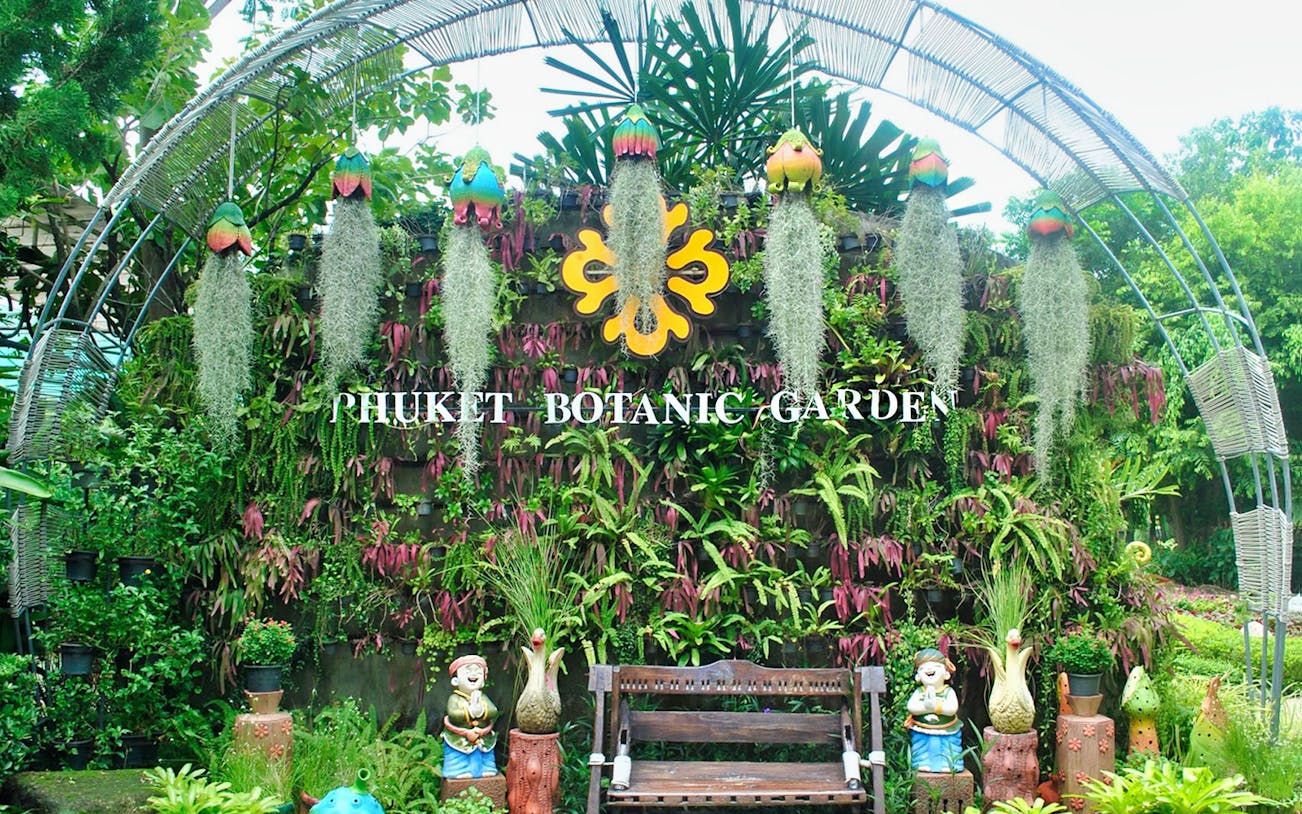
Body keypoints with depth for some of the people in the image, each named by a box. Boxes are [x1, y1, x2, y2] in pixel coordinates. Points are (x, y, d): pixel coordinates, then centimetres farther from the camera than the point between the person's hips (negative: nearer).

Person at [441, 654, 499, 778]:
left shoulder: (483, 698, 5)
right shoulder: (455, 698, -8)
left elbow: (494, 712, -8)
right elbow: (452, 715, -23)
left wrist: (482, 711, -25)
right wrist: (470, 712, -26)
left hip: (483, 740, 4)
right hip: (458, 742, -4)